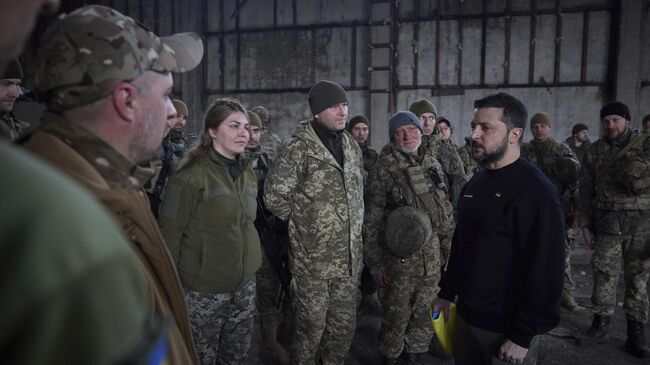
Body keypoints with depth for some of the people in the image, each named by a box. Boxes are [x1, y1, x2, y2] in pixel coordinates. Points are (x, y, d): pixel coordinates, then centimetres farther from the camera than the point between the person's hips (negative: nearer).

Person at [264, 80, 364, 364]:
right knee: (311, 330, 10)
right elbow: (274, 196, -15)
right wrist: (305, 221, -4)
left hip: (349, 258, 6)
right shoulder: (299, 149, -14)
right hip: (313, 259, -6)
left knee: (345, 327, 17)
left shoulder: (352, 147, 9)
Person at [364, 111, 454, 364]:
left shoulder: (434, 165, 7)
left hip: (433, 257, 5)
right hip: (400, 258, -4)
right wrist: (376, 264, -10)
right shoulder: (384, 169, -9)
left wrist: (449, 249, 13)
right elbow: (372, 220, -9)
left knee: (425, 314, 16)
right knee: (397, 316, 9)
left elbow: (446, 211, 14)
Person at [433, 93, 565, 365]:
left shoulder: (536, 192, -18)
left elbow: (544, 270, -20)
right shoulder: (476, 182, 6)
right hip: (466, 314, 7)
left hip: (507, 326, -7)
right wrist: (446, 293, 14)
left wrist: (523, 336, -18)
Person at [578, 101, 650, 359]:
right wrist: (586, 224, 5)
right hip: (608, 221, 1)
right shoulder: (594, 151, 7)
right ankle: (601, 324, 15)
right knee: (604, 274, 3)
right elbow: (585, 190, 9)